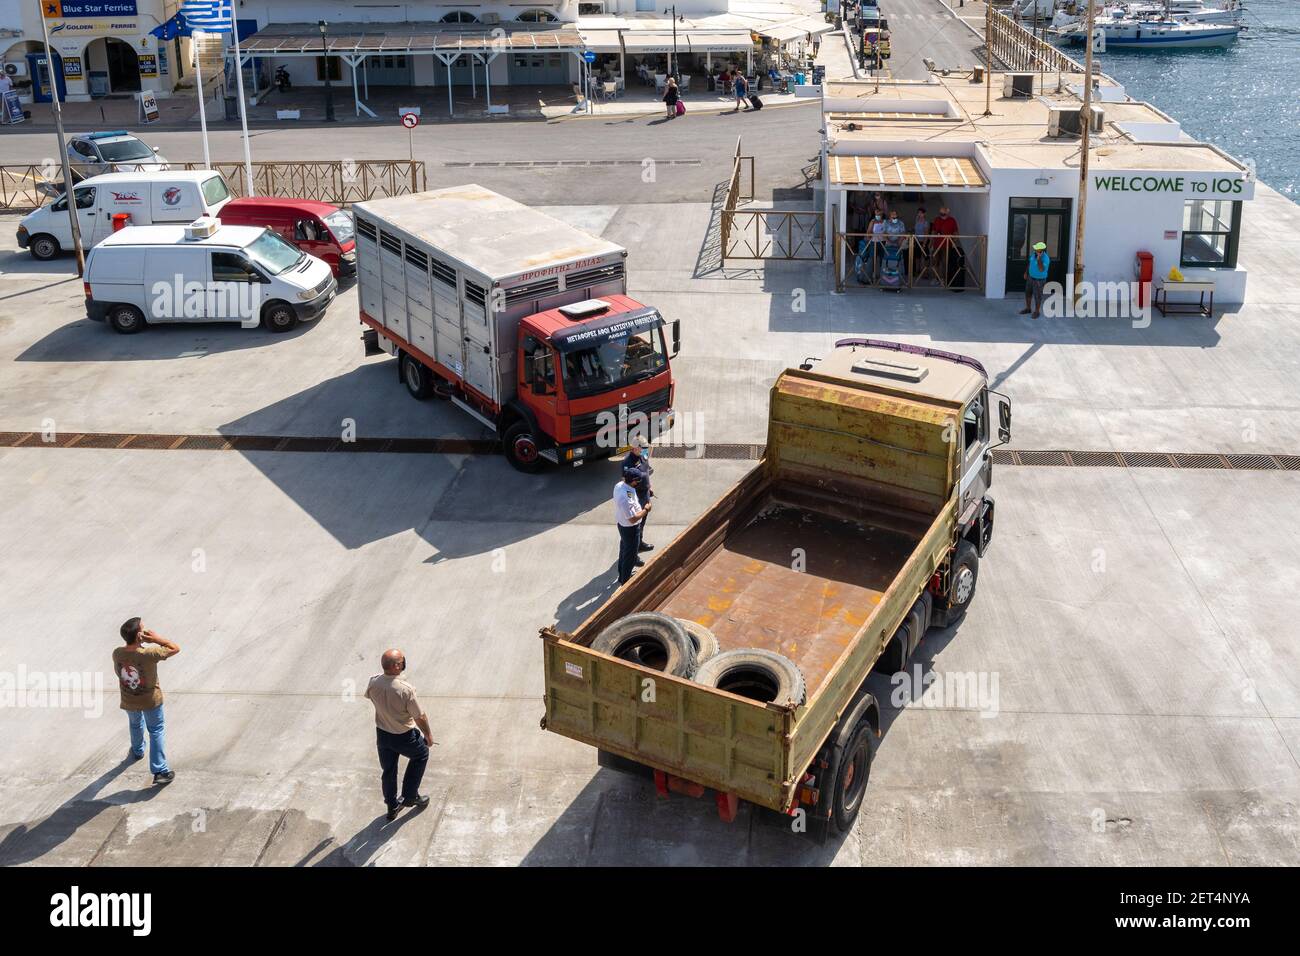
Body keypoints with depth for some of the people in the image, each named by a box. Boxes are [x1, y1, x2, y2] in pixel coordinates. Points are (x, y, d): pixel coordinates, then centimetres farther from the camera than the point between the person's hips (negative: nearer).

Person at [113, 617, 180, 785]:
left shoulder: (117, 654, -19)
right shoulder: (149, 654, -33)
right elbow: (176, 648, -21)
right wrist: (156, 638, -23)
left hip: (128, 701, 4)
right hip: (151, 700, -4)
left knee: (135, 725, 32)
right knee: (157, 731, 13)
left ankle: (137, 751, 59)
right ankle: (160, 771, 11)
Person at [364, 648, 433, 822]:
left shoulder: (373, 683, -17)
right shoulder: (406, 690, -33)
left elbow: (368, 696, 9)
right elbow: (420, 717, -21)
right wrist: (428, 734, -3)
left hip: (382, 734, 4)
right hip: (404, 737, -4)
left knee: (388, 770, 22)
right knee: (421, 755, 26)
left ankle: (391, 807, 37)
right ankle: (409, 796, 28)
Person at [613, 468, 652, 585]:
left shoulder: (619, 485, -12)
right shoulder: (626, 498, -39)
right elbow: (633, 519, -31)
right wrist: (646, 509, -19)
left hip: (622, 524, 9)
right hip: (630, 529, -9)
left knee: (624, 552, 28)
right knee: (630, 556, 13)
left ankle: (622, 576, 49)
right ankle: (625, 582, 32)